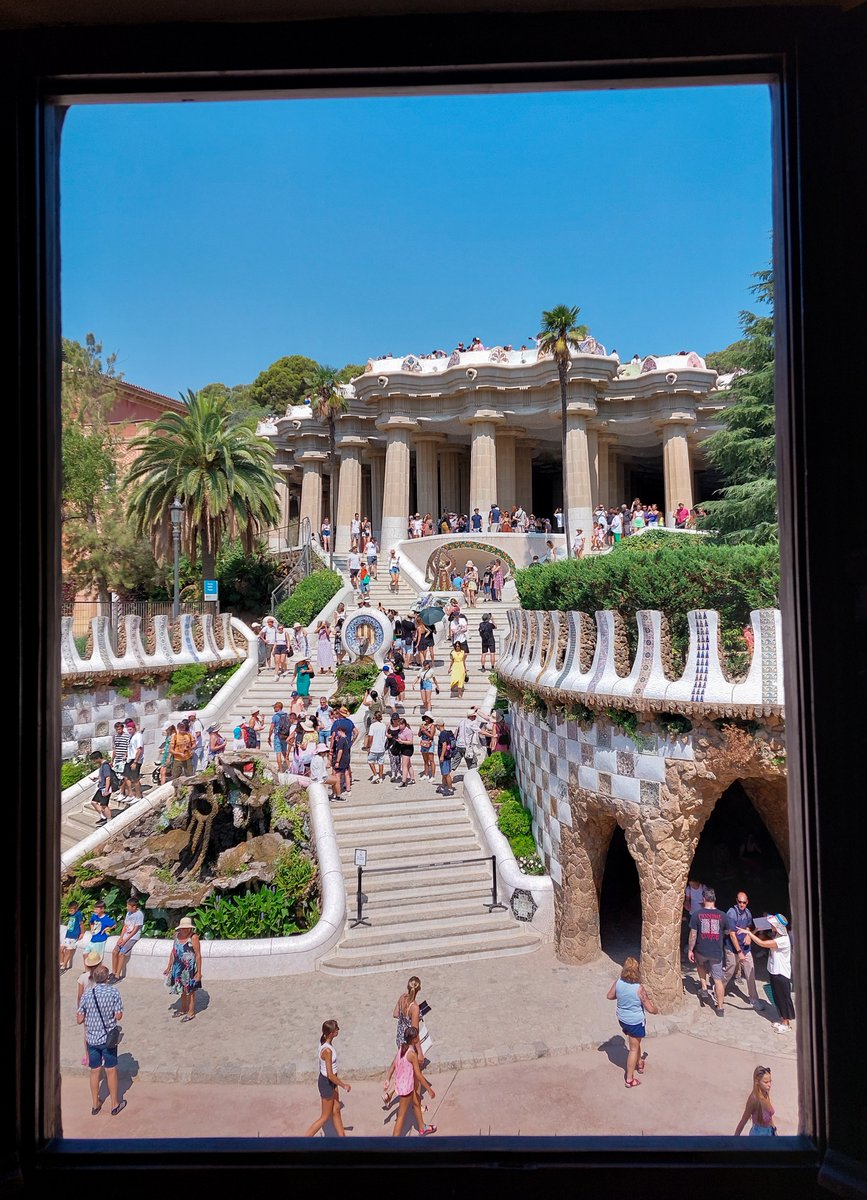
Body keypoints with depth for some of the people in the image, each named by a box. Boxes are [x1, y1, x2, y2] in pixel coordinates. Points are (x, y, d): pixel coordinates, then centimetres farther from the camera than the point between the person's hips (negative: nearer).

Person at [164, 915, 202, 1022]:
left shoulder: (193, 937, -18)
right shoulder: (177, 935, 1)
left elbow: (198, 955, -17)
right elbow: (173, 951, 13)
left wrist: (199, 972, -17)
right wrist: (169, 967, 16)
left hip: (189, 968, -6)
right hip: (178, 968, 6)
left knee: (190, 990, 6)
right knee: (182, 989, 20)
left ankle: (191, 1012, 22)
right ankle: (182, 1009, 39)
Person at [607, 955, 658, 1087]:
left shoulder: (618, 982, -15)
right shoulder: (639, 988, -30)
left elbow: (610, 996, 1)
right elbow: (650, 1009, -21)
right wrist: (656, 1009, 1)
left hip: (622, 1018, 5)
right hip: (635, 1022, -5)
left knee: (635, 1042, 32)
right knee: (634, 1048, 13)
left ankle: (639, 1063, 52)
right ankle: (629, 1079, 23)